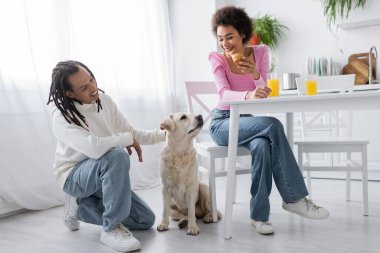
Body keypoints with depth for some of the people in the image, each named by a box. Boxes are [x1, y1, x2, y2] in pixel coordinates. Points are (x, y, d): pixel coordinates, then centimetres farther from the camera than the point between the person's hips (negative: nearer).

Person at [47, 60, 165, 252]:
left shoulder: (104, 101, -6)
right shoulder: (61, 118, -24)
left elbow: (132, 133, 1)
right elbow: (94, 147, -41)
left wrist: (164, 134, -12)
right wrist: (127, 139, -25)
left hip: (102, 175, 6)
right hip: (74, 176, -6)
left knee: (146, 220, 0)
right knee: (117, 156, -38)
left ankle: (81, 206, 10)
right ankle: (111, 228, -23)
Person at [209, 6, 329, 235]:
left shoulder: (260, 53, 1)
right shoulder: (217, 59, -7)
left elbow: (264, 93, -7)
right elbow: (224, 94, -24)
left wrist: (255, 75, -28)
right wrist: (249, 95, -46)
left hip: (248, 121, 3)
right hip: (223, 122, -3)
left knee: (262, 145, -35)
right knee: (272, 124, -32)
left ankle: (259, 215, -23)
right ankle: (294, 198, -25)